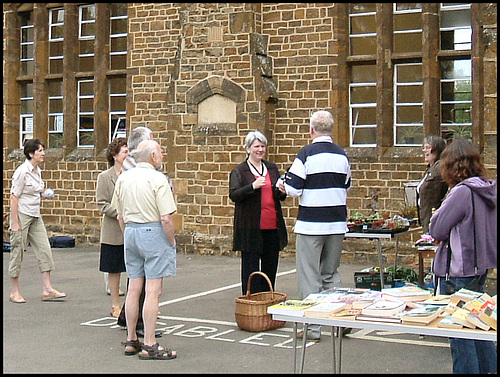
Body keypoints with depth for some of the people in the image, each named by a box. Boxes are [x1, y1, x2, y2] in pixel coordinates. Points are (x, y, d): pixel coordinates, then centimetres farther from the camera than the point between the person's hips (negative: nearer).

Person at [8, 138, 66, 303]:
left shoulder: (37, 171, 10)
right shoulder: (22, 171, -14)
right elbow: (14, 197, -15)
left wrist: (44, 193, 2)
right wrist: (15, 223, -18)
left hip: (35, 217, 8)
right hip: (22, 215, -8)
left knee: (44, 251, 2)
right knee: (18, 252, 2)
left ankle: (47, 290, 4)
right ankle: (15, 292, 12)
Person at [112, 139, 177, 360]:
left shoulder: (123, 178, 8)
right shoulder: (157, 179, -12)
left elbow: (120, 216, 13)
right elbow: (166, 219, -16)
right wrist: (171, 242, -3)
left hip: (131, 232, 7)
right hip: (154, 232, -7)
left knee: (133, 288, 12)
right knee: (153, 291, -4)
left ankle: (131, 341, 19)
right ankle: (149, 346, -1)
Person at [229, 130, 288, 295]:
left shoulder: (272, 168, 16)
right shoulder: (239, 171, 1)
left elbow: (280, 196, 23)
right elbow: (233, 195, -10)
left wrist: (282, 192, -1)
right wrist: (253, 186, -24)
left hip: (272, 226, 5)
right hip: (251, 228, -5)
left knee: (270, 267, 10)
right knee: (250, 267, 0)